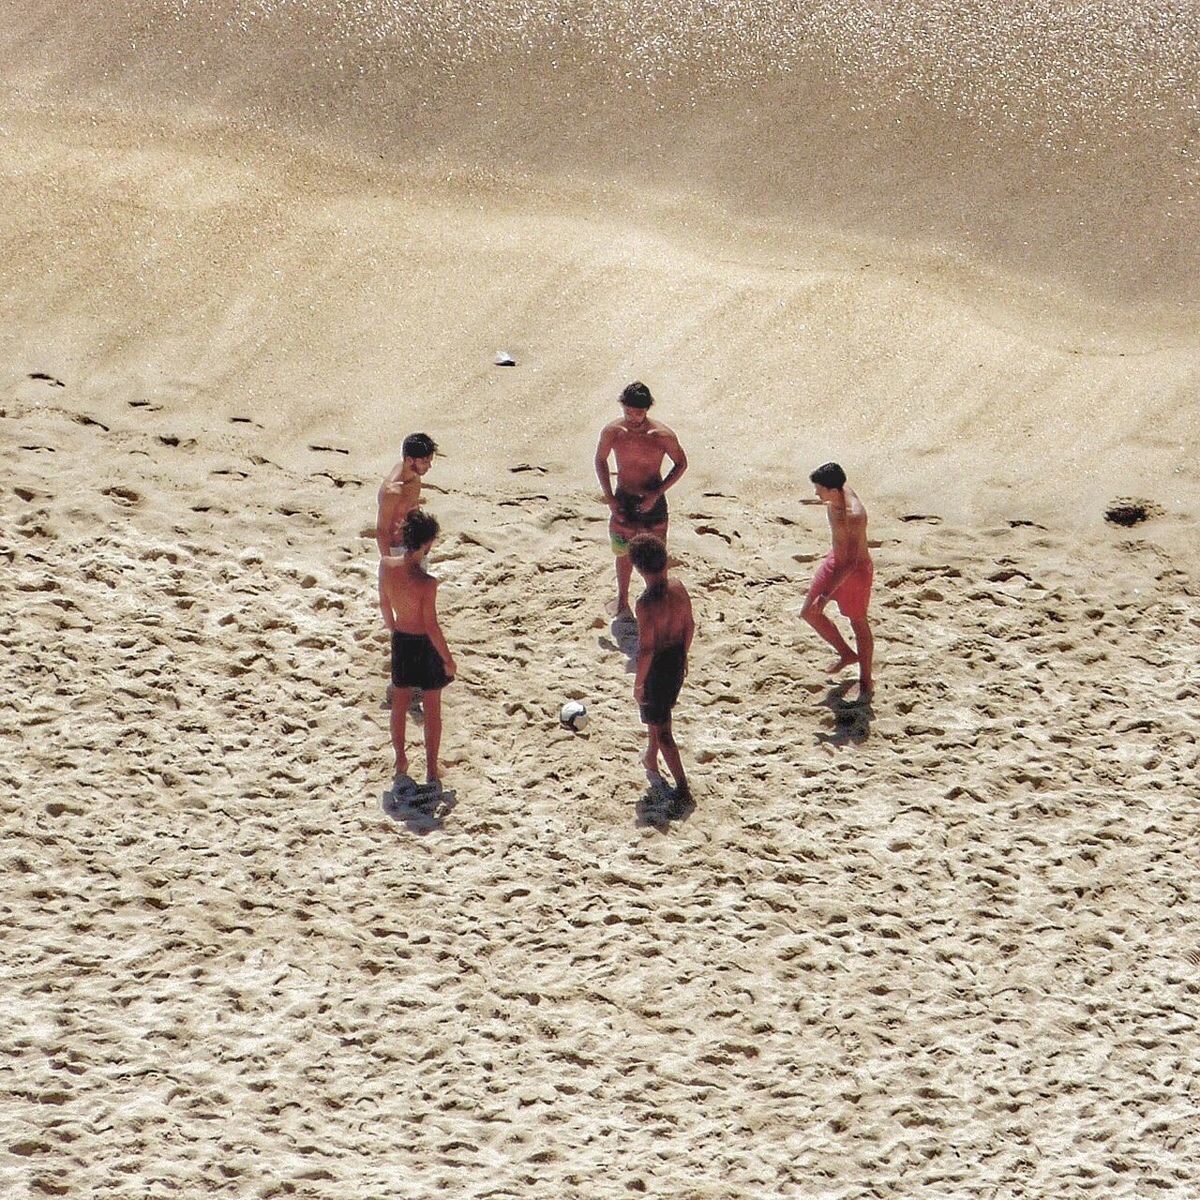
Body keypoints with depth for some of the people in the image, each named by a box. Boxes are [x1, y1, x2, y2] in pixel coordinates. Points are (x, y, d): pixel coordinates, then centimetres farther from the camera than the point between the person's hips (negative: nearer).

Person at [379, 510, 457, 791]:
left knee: (400, 705, 22)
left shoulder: (386, 565, -15)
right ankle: (432, 770, 23)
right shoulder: (427, 583, -31)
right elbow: (432, 626, -22)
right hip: (425, 644, -5)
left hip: (400, 641, 5)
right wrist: (448, 659, -8)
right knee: (432, 710, 13)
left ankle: (401, 764, 35)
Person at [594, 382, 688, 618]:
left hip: (652, 501, -2)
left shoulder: (662, 435, -20)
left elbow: (681, 463, -5)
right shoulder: (612, 432, -14)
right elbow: (600, 460, 4)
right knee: (624, 554, 17)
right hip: (623, 501, 2)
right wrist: (609, 498, -4)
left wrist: (657, 493, -15)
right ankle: (622, 601, 37)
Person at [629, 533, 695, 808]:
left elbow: (646, 650, -26)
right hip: (676, 660, 8)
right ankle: (651, 759, 53)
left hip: (656, 668, -8)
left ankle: (683, 788, 4)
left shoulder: (647, 603, -30)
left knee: (662, 729, 4)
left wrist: (638, 683, -14)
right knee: (659, 713, 31)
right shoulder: (678, 588, -9)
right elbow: (690, 625, 5)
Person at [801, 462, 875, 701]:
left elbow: (850, 563, -36)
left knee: (858, 623, 10)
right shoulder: (836, 496, -12)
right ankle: (847, 654, 34)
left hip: (855, 570, -8)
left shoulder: (854, 515, -37)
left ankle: (866, 679, 31)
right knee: (809, 612, 13)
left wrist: (826, 596, -37)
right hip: (835, 561, 8)